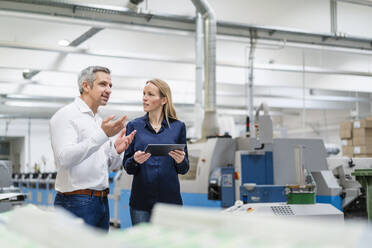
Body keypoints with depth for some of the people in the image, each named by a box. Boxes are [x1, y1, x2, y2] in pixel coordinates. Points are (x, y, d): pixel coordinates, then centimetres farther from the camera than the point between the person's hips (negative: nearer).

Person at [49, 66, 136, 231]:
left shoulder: (100, 121, 18)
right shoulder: (66, 115, -7)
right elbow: (64, 158, -22)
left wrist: (116, 150, -2)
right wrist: (102, 135, -27)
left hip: (102, 202, 8)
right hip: (76, 202, -8)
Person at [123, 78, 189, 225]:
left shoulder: (178, 127, 5)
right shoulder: (134, 126, 4)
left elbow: (184, 170, 8)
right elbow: (127, 167, 4)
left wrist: (180, 161, -14)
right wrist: (135, 160, -17)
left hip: (170, 198, 0)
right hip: (141, 200, 0)